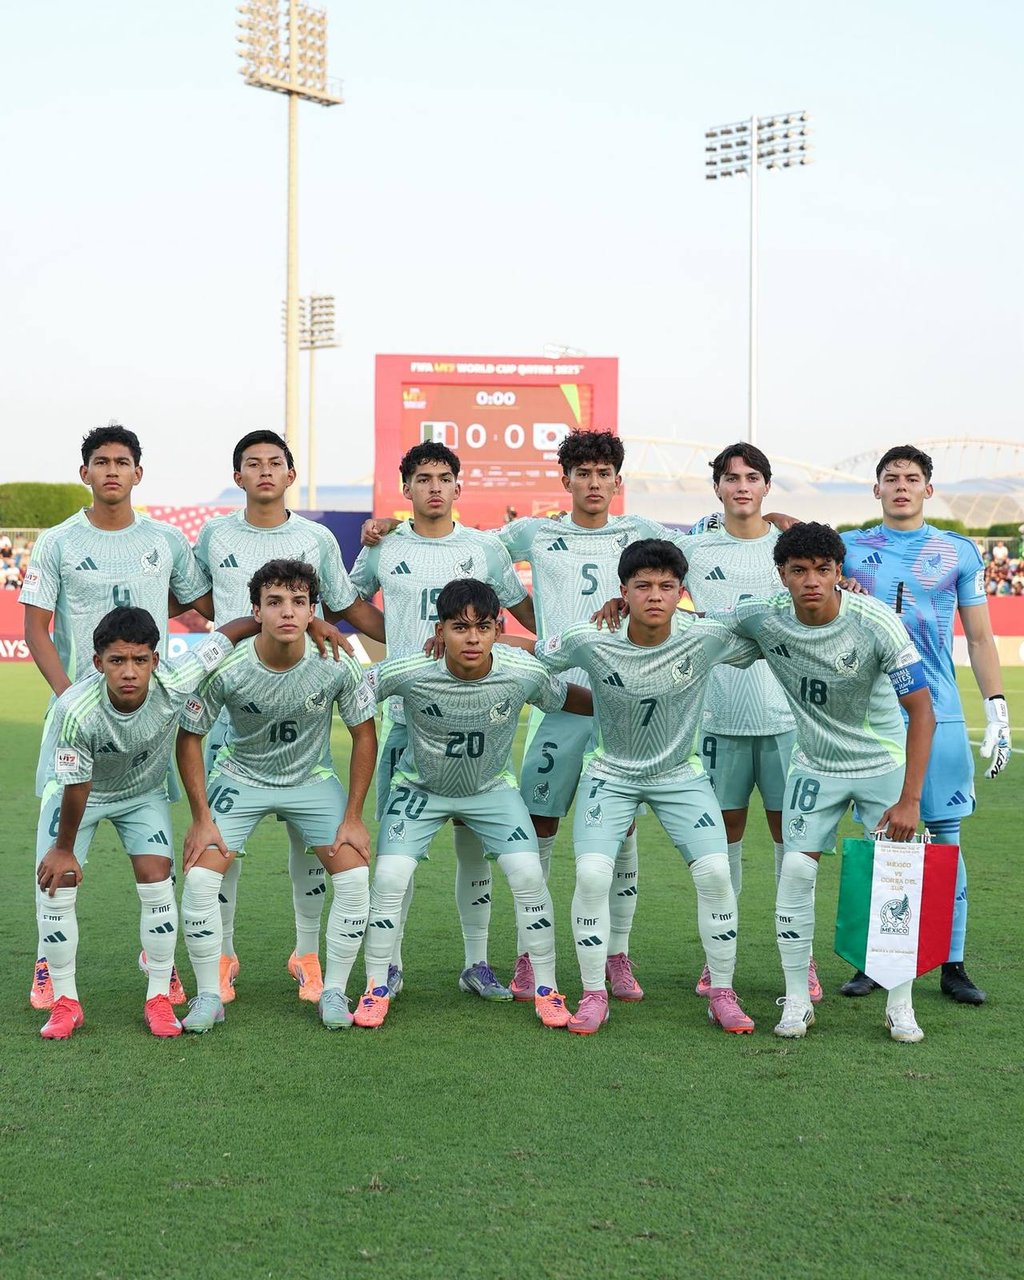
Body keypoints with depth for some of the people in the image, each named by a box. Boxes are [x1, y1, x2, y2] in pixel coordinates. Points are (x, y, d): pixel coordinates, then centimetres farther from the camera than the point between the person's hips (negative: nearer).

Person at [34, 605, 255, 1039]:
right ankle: (65, 1001, 8)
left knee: (157, 883, -11)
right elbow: (75, 785, -25)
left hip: (144, 792, 2)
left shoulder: (174, 686, -34)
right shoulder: (77, 710, -39)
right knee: (55, 886, -10)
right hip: (73, 790, -1)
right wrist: (64, 849, -11)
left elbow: (230, 632, -22)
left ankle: (159, 999, 4)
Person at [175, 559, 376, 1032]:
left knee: (355, 878, -13)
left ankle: (333, 992, 5)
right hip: (240, 777, -1)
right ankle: (209, 997, 2)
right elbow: (189, 738, -11)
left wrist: (353, 817, -9)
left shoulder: (338, 664, -23)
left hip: (313, 780, 1)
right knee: (199, 879, -16)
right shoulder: (225, 667, -26)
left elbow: (364, 735, -8)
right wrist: (202, 818, -13)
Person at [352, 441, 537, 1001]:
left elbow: (524, 610, 17)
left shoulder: (485, 547, 7)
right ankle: (390, 962, 10)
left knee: (474, 841, 3)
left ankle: (476, 961, 13)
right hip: (405, 711, 0)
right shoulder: (384, 548, 6)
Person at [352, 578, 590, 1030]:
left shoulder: (523, 673, -25)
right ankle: (376, 988, 6)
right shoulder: (409, 673, -30)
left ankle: (546, 989, 6)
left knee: (528, 873, -13)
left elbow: (569, 699, -5)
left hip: (491, 789, 1)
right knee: (389, 875, -14)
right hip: (420, 788, -1)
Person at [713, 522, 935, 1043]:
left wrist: (910, 799, -27)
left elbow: (921, 711, -22)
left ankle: (900, 1007, 8)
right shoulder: (763, 617, -16)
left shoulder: (876, 622, -25)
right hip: (815, 765, 2)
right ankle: (796, 1000, 6)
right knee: (796, 871, -8)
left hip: (885, 763, -2)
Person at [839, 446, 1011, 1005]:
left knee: (943, 838, 0)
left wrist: (997, 712, 3)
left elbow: (979, 638, 9)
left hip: (938, 717, 0)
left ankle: (952, 965, 8)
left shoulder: (959, 553, 8)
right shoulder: (850, 549, 8)